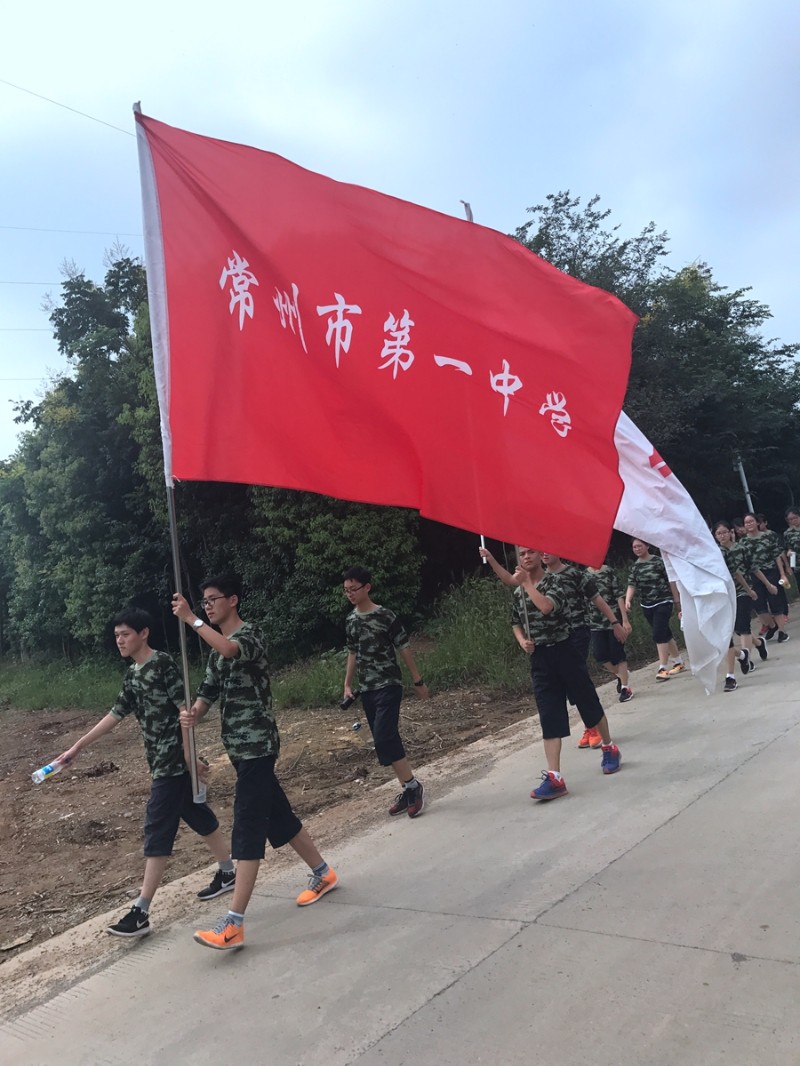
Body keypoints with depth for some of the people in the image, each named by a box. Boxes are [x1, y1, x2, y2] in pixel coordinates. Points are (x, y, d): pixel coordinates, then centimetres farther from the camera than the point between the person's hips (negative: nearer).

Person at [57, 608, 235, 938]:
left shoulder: (162, 663, -15)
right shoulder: (132, 675, 12)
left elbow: (185, 709, -18)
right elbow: (115, 714, 17)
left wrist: (190, 754, -19)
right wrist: (77, 747, 18)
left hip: (174, 760, -9)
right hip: (161, 760, 9)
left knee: (157, 831, -4)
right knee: (198, 816, 18)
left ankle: (140, 912, 2)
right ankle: (227, 873, 33)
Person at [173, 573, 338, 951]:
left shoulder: (249, 634, -13)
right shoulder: (218, 648, 15)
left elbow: (231, 650, -37)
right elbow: (209, 691, 10)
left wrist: (191, 619, -38)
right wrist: (192, 713, -11)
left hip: (256, 745, -9)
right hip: (239, 747, 9)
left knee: (247, 829, -9)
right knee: (277, 816, 18)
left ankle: (234, 925, -7)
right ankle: (323, 873, 34)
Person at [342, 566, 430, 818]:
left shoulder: (385, 615, -11)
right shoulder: (350, 620, 8)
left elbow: (404, 649, -7)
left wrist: (418, 681, -4)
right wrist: (348, 684, 15)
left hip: (388, 686, -6)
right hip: (366, 690, 6)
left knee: (384, 738, -16)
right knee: (386, 741, 8)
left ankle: (412, 785, 0)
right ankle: (407, 789, 19)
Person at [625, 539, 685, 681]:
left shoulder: (658, 561, -8)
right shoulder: (634, 567, 6)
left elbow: (671, 581, -5)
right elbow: (631, 585, -2)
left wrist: (677, 600, -5)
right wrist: (627, 600, -20)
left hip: (663, 602, -5)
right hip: (646, 606, 5)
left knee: (658, 634, -14)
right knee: (665, 634, 15)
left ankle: (663, 668, -11)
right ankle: (679, 662, 29)